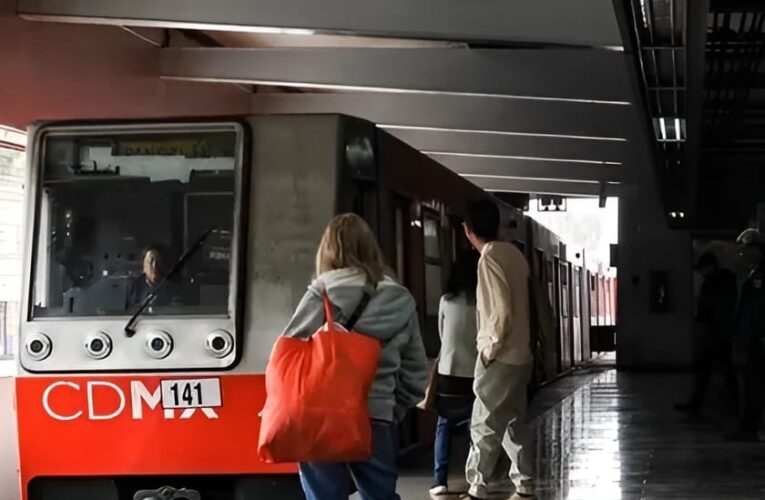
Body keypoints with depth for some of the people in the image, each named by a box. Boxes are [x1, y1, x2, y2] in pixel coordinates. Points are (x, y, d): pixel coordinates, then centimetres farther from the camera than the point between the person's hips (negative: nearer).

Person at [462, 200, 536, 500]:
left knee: (485, 427, -2)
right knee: (514, 424, 14)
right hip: (519, 355, 9)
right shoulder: (513, 253, 8)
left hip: (500, 359, -9)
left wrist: (489, 349, -12)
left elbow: (502, 312, -22)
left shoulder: (490, 259, -17)